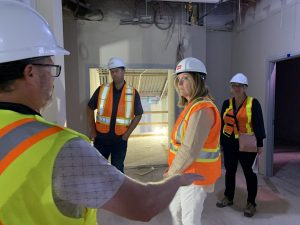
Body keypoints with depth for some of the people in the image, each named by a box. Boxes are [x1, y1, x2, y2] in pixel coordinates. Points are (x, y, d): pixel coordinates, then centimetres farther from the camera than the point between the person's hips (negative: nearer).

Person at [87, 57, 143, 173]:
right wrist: (92, 131, 2)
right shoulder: (102, 89, -3)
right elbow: (90, 109, 6)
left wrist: (127, 134, -4)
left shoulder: (133, 93, -5)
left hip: (120, 138, -1)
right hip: (101, 136, 1)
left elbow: (138, 115, 1)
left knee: (117, 168, 13)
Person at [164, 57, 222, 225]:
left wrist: (171, 173, -14)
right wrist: (175, 171, 9)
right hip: (187, 173, 10)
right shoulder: (193, 106, 9)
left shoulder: (202, 110, -25)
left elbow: (190, 150, -28)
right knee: (175, 209, 26)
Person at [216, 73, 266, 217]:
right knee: (229, 171, 16)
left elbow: (258, 124, -8)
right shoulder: (227, 103, 5)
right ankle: (228, 198, 34)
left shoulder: (253, 103, -7)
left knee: (249, 173, 7)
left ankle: (251, 204, 24)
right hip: (229, 143, 4)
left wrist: (260, 144, -10)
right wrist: (220, 141, 9)